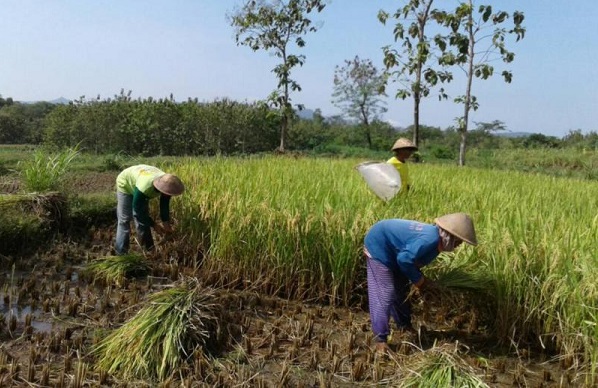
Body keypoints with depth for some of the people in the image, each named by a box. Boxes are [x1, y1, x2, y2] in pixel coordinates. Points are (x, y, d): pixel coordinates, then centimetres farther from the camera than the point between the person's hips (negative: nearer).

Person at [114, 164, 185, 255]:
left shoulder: (166, 183, -28)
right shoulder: (144, 187, -45)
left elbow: (165, 205, -11)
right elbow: (138, 210, -30)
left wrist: (166, 223, -16)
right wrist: (154, 225, -24)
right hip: (125, 185, -6)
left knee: (143, 218, 9)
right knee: (124, 220, -9)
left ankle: (148, 249, 19)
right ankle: (121, 253, -2)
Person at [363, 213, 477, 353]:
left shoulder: (435, 239, 4)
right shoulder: (430, 240, -28)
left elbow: (412, 260, 14)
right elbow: (404, 260, -30)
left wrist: (421, 280, 6)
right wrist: (419, 280, -15)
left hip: (391, 250, 11)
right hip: (378, 246, -11)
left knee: (401, 290, 18)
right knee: (384, 294, -11)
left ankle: (404, 325, 36)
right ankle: (380, 339, -5)